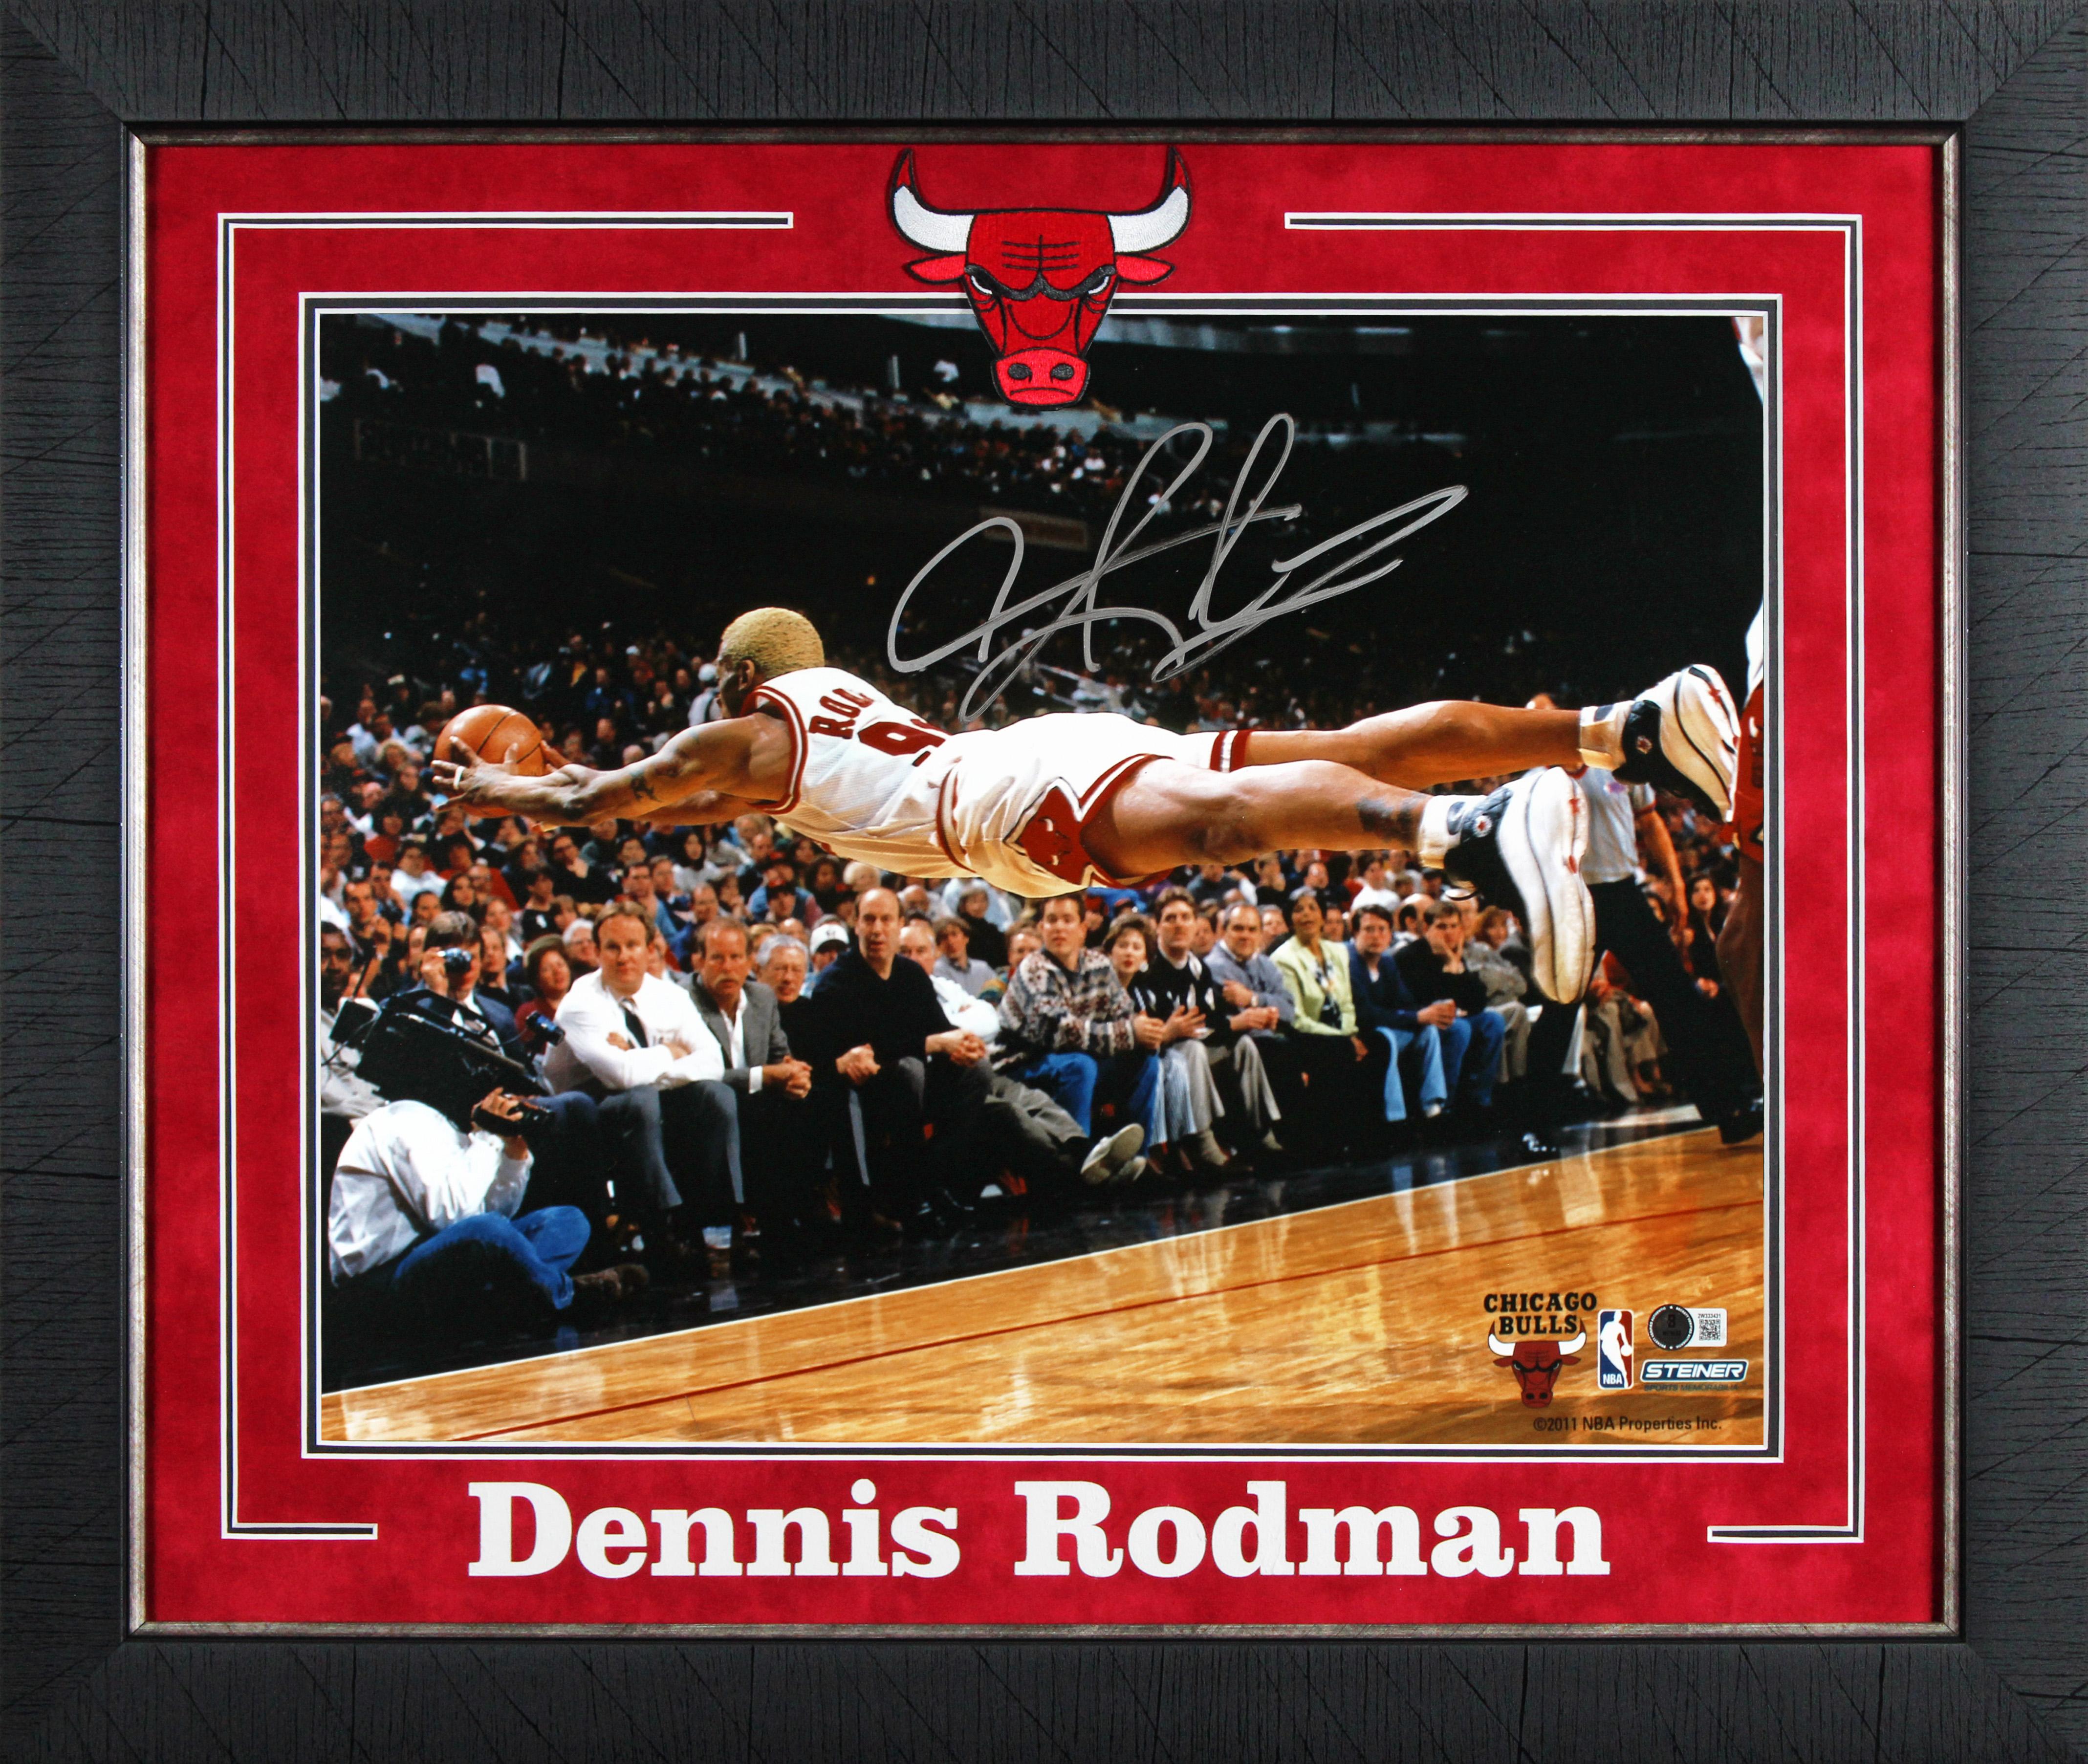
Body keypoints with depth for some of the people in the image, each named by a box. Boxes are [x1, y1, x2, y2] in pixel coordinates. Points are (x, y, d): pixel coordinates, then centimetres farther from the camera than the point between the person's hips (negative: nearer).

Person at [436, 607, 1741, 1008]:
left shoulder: (750, 731, 19)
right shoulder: (844, 701, 41)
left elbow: (589, 804, 25)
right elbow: (730, 800, 61)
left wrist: (496, 792, 44)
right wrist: (576, 781, 66)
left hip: (1029, 791, -8)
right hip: (1076, 749, 8)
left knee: (1223, 811, -35)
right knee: (1353, 753, -5)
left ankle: (1483, 829, -64)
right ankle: (1627, 727, -20)